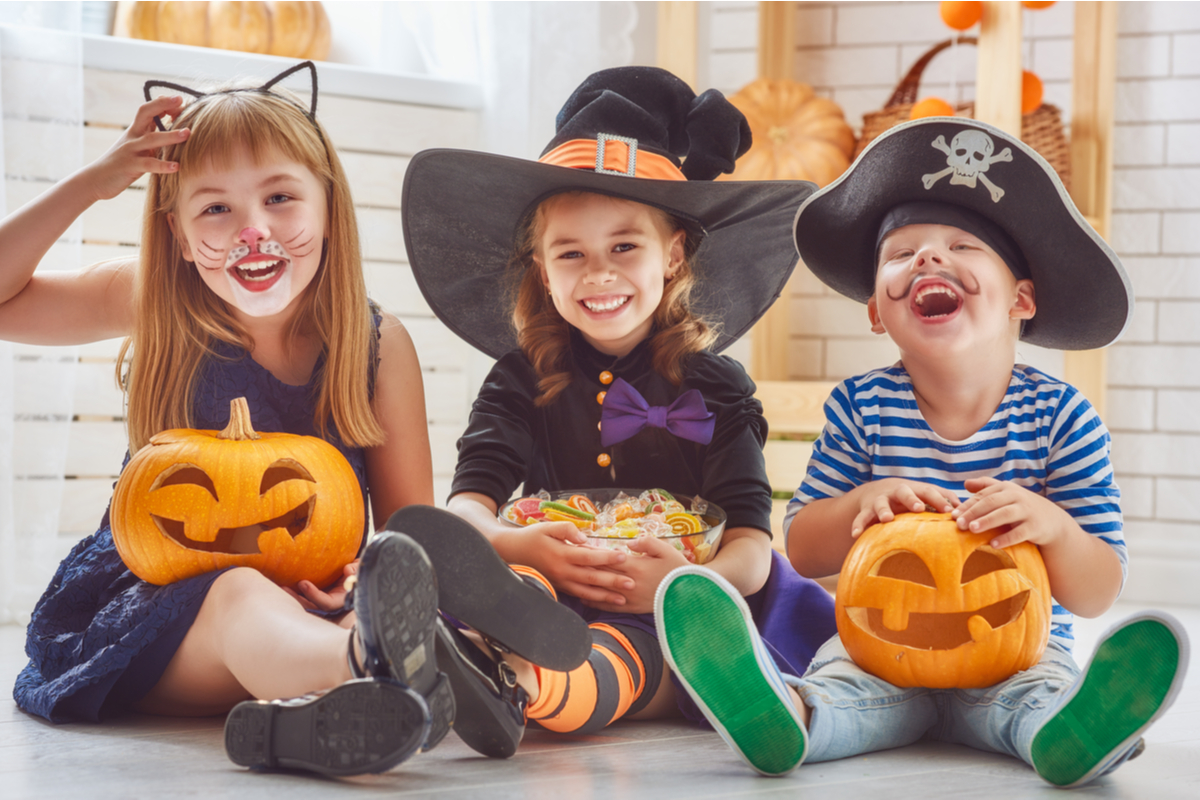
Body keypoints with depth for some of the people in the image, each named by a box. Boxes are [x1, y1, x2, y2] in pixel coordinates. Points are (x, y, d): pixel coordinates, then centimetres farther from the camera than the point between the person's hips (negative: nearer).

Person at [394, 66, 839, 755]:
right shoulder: (522, 380, 15)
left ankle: (528, 679, -69)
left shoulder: (716, 387, 12)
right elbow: (467, 505, 1)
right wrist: (520, 546, -25)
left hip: (674, 624, -1)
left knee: (621, 655, -39)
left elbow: (751, 544, 1)